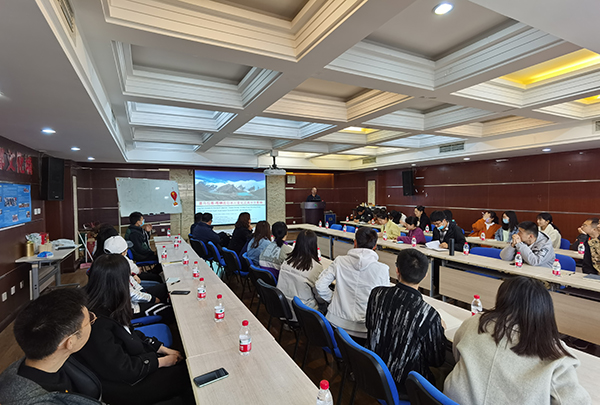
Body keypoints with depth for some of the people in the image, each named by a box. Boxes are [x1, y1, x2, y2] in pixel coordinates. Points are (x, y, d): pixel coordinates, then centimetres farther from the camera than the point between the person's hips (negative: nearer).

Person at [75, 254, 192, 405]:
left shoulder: (106, 308, -4)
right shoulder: (97, 324, -32)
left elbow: (130, 334, 8)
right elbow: (123, 370, -24)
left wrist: (163, 349, 3)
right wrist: (162, 361, -12)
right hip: (120, 387, -8)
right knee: (184, 374, -5)